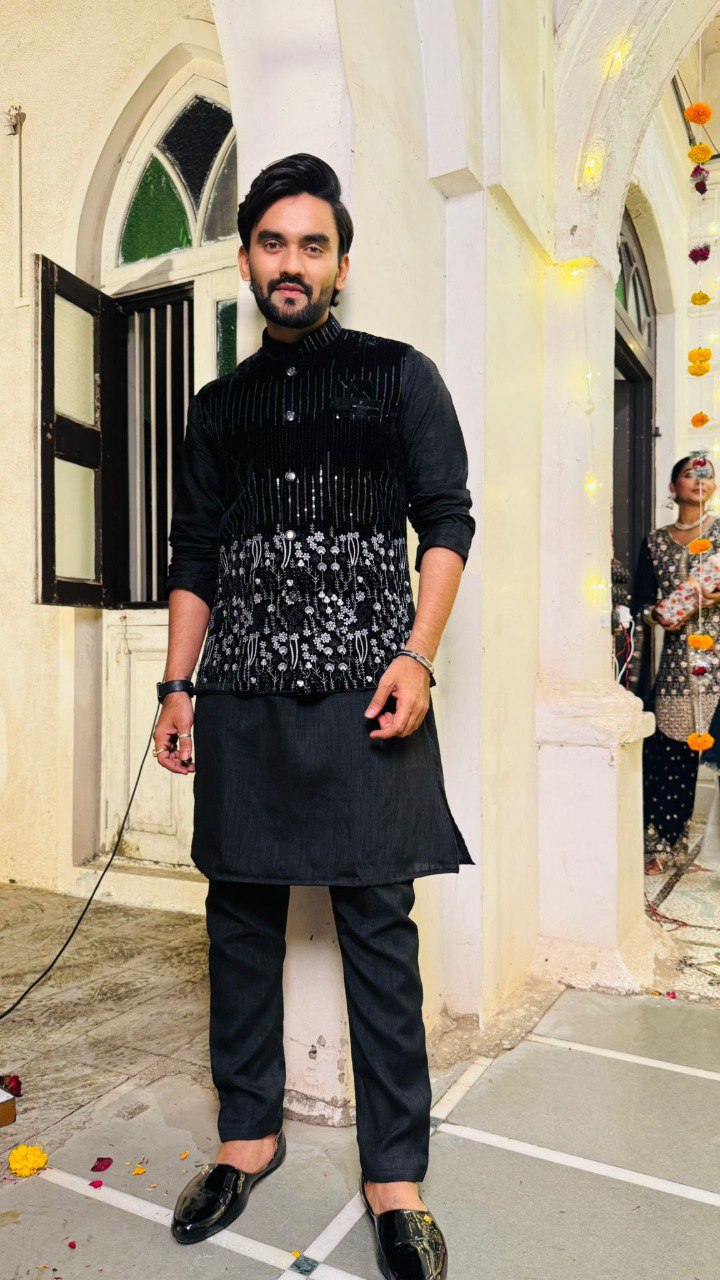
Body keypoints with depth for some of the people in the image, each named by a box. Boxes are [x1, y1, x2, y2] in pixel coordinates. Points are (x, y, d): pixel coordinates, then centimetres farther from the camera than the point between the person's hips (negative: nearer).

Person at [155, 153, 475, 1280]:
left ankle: (395, 1177, 16)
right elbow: (194, 558, 16)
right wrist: (176, 687, 9)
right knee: (241, 916, 10)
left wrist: (418, 654, -11)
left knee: (377, 923, 0)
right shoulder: (218, 407, 18)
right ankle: (250, 1134, 29)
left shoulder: (400, 376, 8)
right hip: (242, 698, 4)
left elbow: (449, 520, 2)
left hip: (363, 692, -3)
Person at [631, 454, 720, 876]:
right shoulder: (655, 542, 12)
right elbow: (640, 603, 12)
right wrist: (658, 616, -8)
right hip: (677, 661, 2)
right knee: (670, 751, 1)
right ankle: (667, 845, 15)